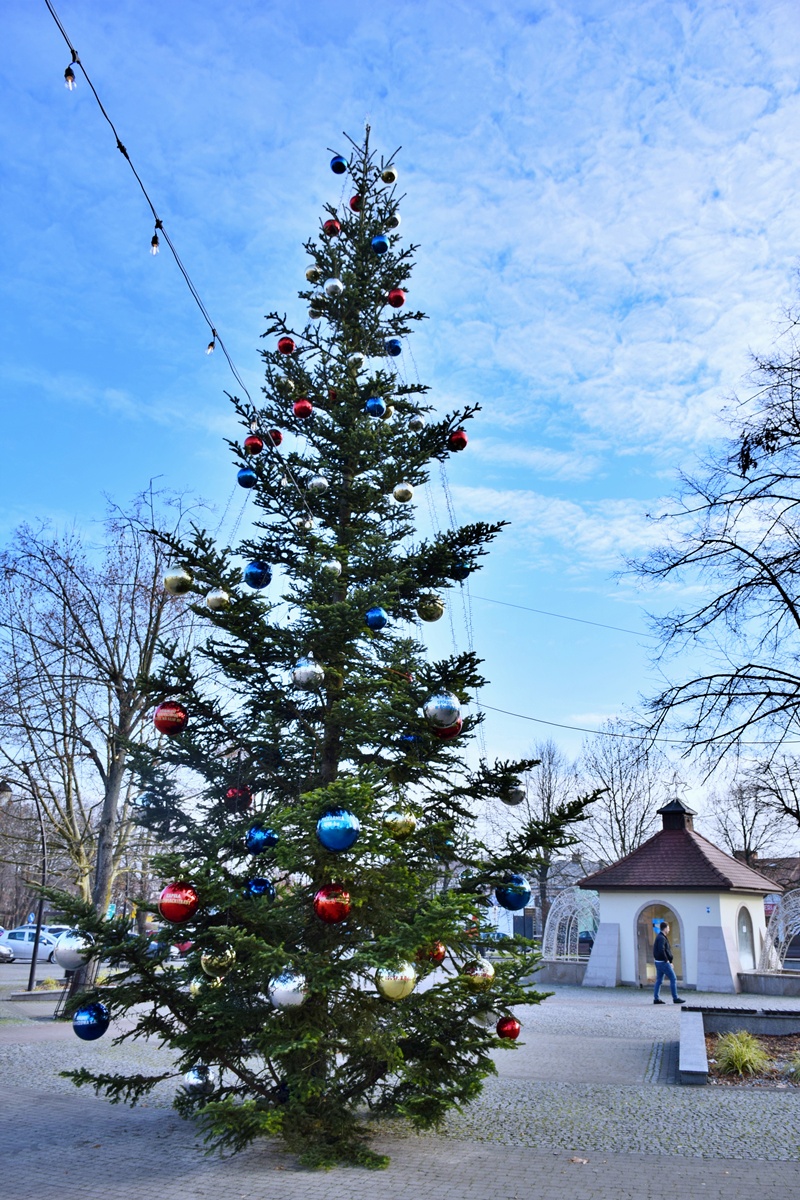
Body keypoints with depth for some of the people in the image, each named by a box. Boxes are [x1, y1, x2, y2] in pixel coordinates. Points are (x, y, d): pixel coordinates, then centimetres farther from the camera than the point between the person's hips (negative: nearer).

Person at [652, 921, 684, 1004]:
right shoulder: (662, 938, -17)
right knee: (673, 979, -1)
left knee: (659, 980, 11)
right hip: (663, 962, -10)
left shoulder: (659, 937, 14)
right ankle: (675, 998, 3)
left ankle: (656, 999, 12)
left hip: (658, 962, 10)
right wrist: (667, 960, -17)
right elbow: (661, 950, -27)